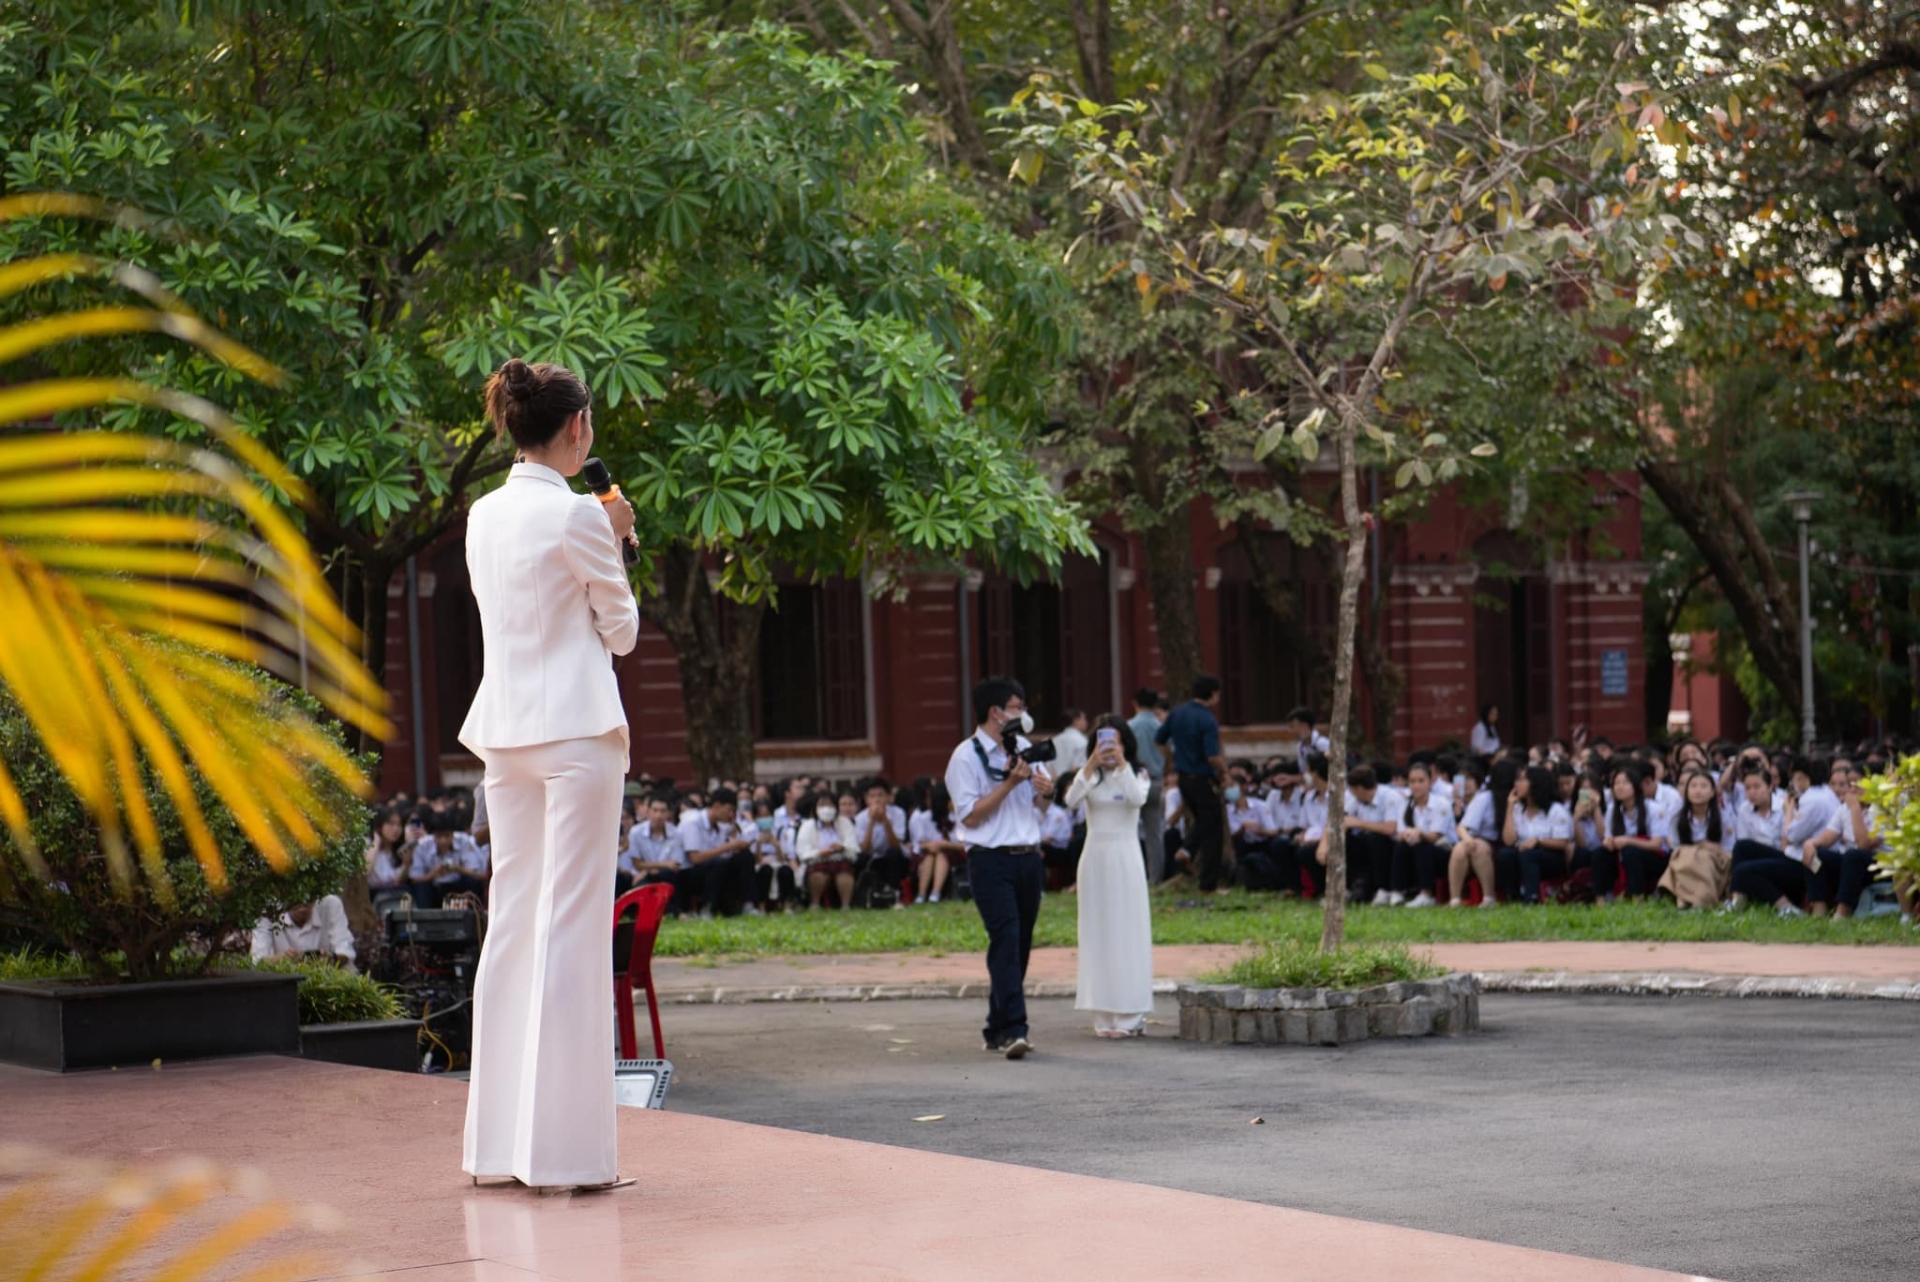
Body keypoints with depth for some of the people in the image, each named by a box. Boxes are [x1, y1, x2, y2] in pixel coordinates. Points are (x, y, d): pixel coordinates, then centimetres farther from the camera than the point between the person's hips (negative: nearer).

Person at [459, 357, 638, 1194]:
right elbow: (620, 630, -2)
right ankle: (563, 1147, -5)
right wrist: (615, 545, 10)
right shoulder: (575, 514, -11)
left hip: (505, 730, 7)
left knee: (512, 921, 10)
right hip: (575, 726, -7)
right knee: (571, 927, -6)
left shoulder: (485, 516, 11)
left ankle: (497, 1142, 13)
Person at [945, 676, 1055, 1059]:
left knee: (1021, 944, 9)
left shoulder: (1023, 747, 14)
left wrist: (1047, 786, 5)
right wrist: (1010, 783, -17)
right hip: (991, 859, -7)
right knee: (1006, 939, -17)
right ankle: (1012, 1029, -23)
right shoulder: (966, 757, -8)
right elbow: (970, 815, -14)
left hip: (1028, 858, 7)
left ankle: (997, 1029, 18)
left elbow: (1046, 785, 30)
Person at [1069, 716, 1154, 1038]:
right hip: (1095, 855, 2)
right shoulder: (1091, 776, 6)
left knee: (1128, 932, -3)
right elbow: (1071, 800, -13)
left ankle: (1130, 1015, -1)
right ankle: (1104, 1015, 5)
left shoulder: (1136, 775, 4)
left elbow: (1138, 798, -18)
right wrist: (1092, 764, -21)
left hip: (1125, 857, -2)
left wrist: (1122, 764, -21)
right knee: (1098, 933, 2)